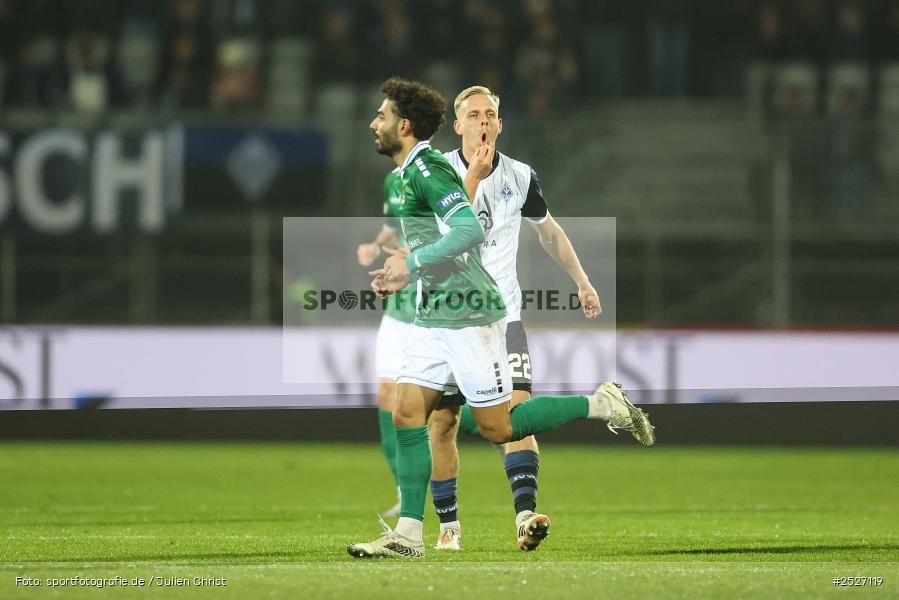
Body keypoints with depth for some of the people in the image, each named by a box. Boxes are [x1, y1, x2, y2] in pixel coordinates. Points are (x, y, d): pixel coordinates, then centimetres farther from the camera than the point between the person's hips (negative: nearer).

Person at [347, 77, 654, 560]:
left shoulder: (426, 168, -15)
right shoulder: (413, 171, 16)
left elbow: (470, 230, -28)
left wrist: (412, 264, -22)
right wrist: (405, 277, 15)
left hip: (468, 315, -10)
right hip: (434, 316, 10)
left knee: (498, 428, -5)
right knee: (407, 416, 1)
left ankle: (600, 407, 8)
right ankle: (408, 534, 1)